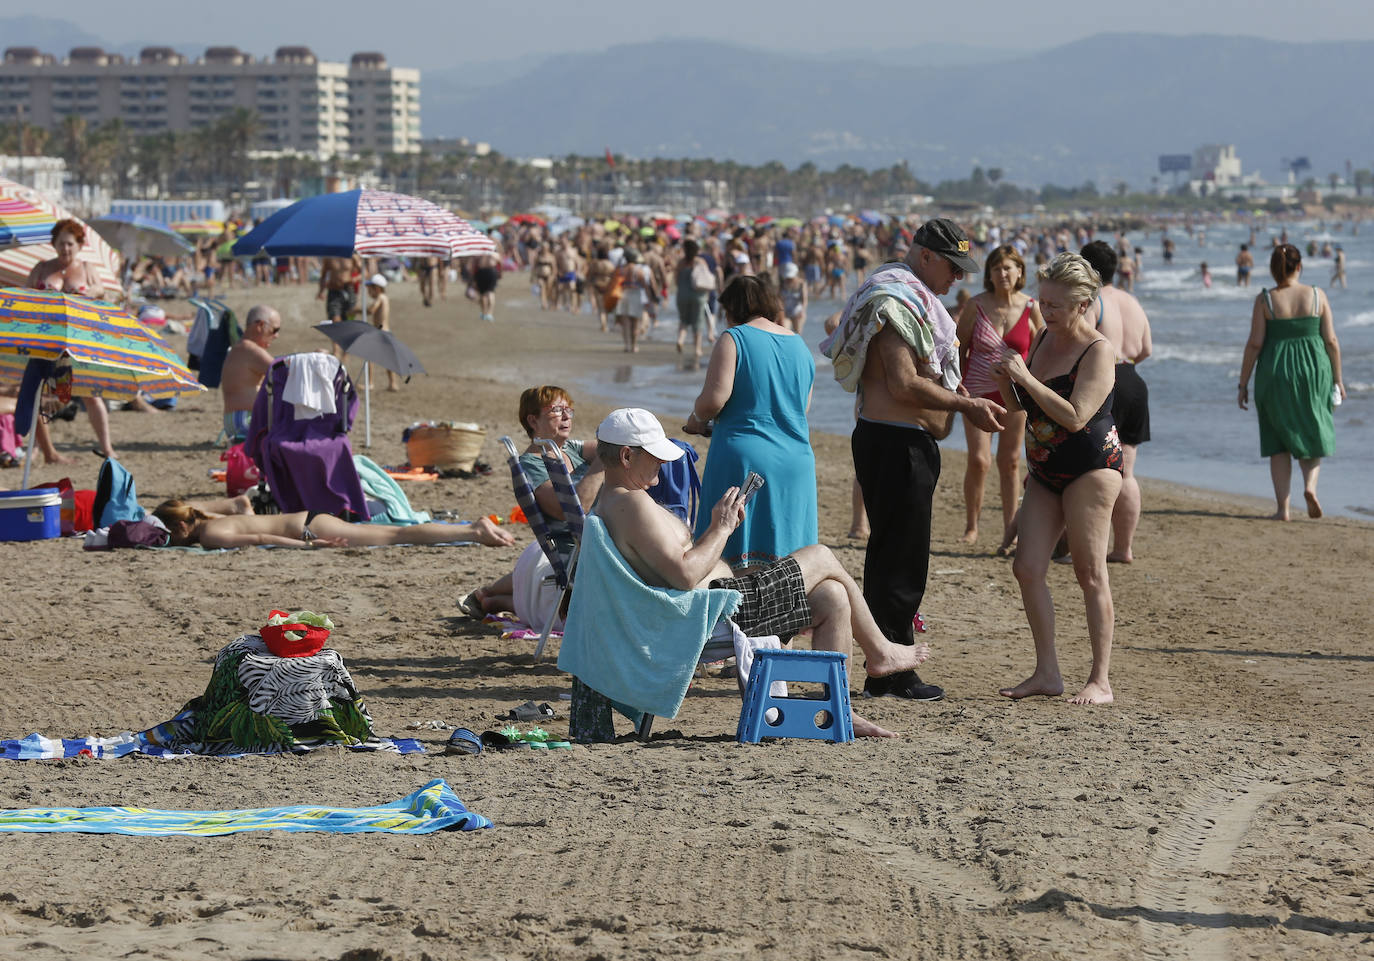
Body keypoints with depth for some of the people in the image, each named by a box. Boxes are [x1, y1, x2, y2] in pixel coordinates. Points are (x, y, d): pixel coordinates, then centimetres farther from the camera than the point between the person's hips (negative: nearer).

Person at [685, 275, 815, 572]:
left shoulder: (734, 339, -5)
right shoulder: (800, 346, 14)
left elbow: (714, 400, -15)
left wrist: (696, 419, 5)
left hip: (743, 458, -6)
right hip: (797, 462, 6)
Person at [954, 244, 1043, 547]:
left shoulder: (1031, 308, 0)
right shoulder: (975, 306, -3)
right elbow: (958, 349, 4)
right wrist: (957, 388, -1)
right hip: (978, 392, -1)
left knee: (1010, 462, 5)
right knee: (978, 460, -9)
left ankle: (1010, 527, 14)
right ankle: (971, 525, 7)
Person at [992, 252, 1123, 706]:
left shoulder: (1098, 352, -14)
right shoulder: (1043, 337, 8)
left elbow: (1076, 416, -26)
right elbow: (1022, 407, 16)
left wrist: (1025, 377, -25)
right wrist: (1003, 377, -5)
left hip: (1090, 468, -8)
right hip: (1045, 471, 8)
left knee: (1090, 573, -5)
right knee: (1027, 568, 1)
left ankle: (1100, 680, 0)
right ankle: (1047, 673, 8)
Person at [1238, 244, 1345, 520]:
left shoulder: (1265, 300, -6)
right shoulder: (1317, 297, -2)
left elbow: (1254, 344, -8)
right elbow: (1331, 341, -1)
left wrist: (1243, 384, 0)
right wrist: (1337, 379, 9)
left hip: (1276, 372, -1)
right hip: (1313, 370, 1)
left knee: (1279, 443, 10)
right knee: (1313, 433, 18)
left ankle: (1282, 507, 5)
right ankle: (1310, 485, -6)